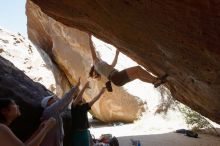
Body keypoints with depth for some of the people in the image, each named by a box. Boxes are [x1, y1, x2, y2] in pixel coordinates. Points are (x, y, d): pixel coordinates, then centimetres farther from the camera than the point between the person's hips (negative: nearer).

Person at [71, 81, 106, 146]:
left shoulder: (85, 106, 8)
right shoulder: (73, 106, -5)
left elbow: (93, 100, -1)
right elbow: (78, 97, -21)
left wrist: (100, 93, -12)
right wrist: (84, 87, -30)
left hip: (85, 132, 5)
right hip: (76, 133, -4)